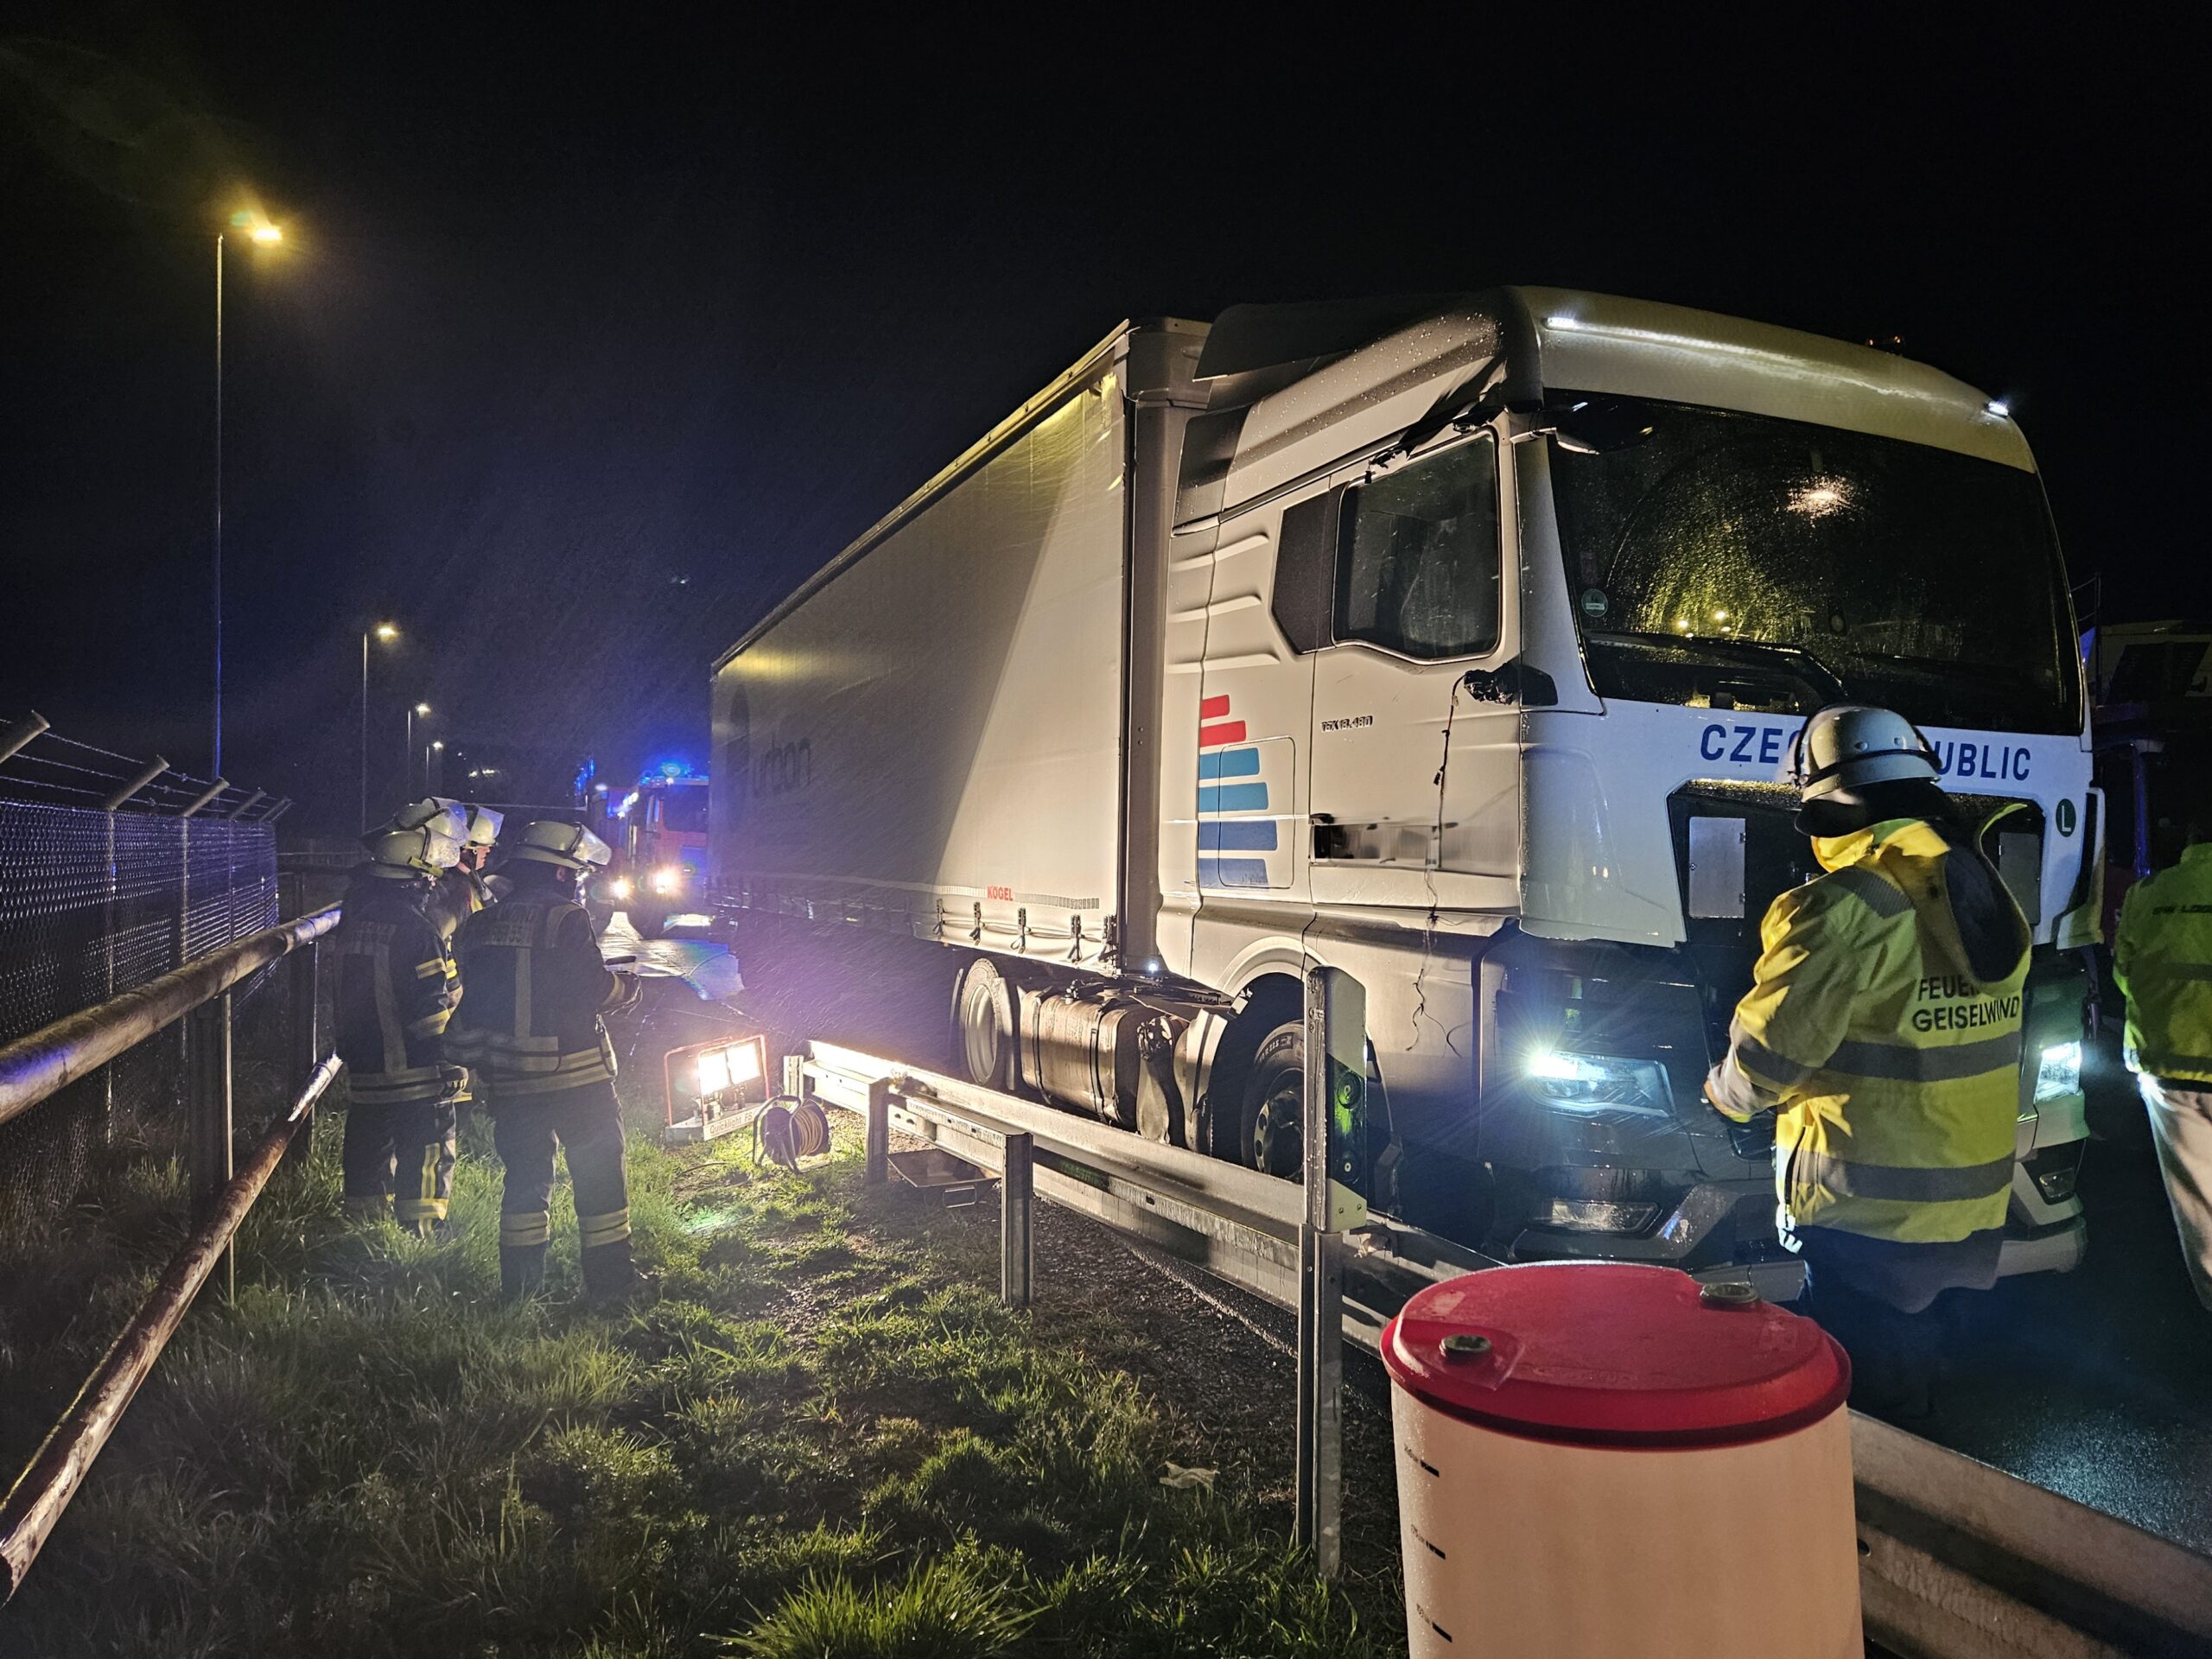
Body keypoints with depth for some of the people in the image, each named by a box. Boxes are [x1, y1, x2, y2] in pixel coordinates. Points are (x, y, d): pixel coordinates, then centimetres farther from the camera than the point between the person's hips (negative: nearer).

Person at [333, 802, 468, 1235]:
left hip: (363, 1075, 8)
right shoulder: (414, 928, -19)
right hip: (418, 1081, -8)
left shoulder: (354, 916, 6)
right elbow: (433, 1014, -20)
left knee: (368, 1180, 17)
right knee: (422, 1182, 0)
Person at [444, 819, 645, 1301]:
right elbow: (592, 988, -15)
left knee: (524, 1172, 14)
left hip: (510, 1079, 6)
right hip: (575, 1075, -6)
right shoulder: (565, 918, -11)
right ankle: (609, 1276, 8)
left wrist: (477, 1063, 20)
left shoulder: (480, 926, 9)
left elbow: (469, 1003, 12)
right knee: (599, 1172, 4)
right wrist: (627, 988, 6)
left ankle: (519, 1281, 17)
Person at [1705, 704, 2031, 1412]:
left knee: (1861, 1400, 6)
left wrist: (1724, 1090, 5)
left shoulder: (1843, 909, -22)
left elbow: (1766, 1057, -17)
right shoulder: (1989, 897, 4)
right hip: (1972, 1205, 8)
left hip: (1868, 1213, -8)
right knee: (1910, 1374, 23)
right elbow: (1948, 1039, 11)